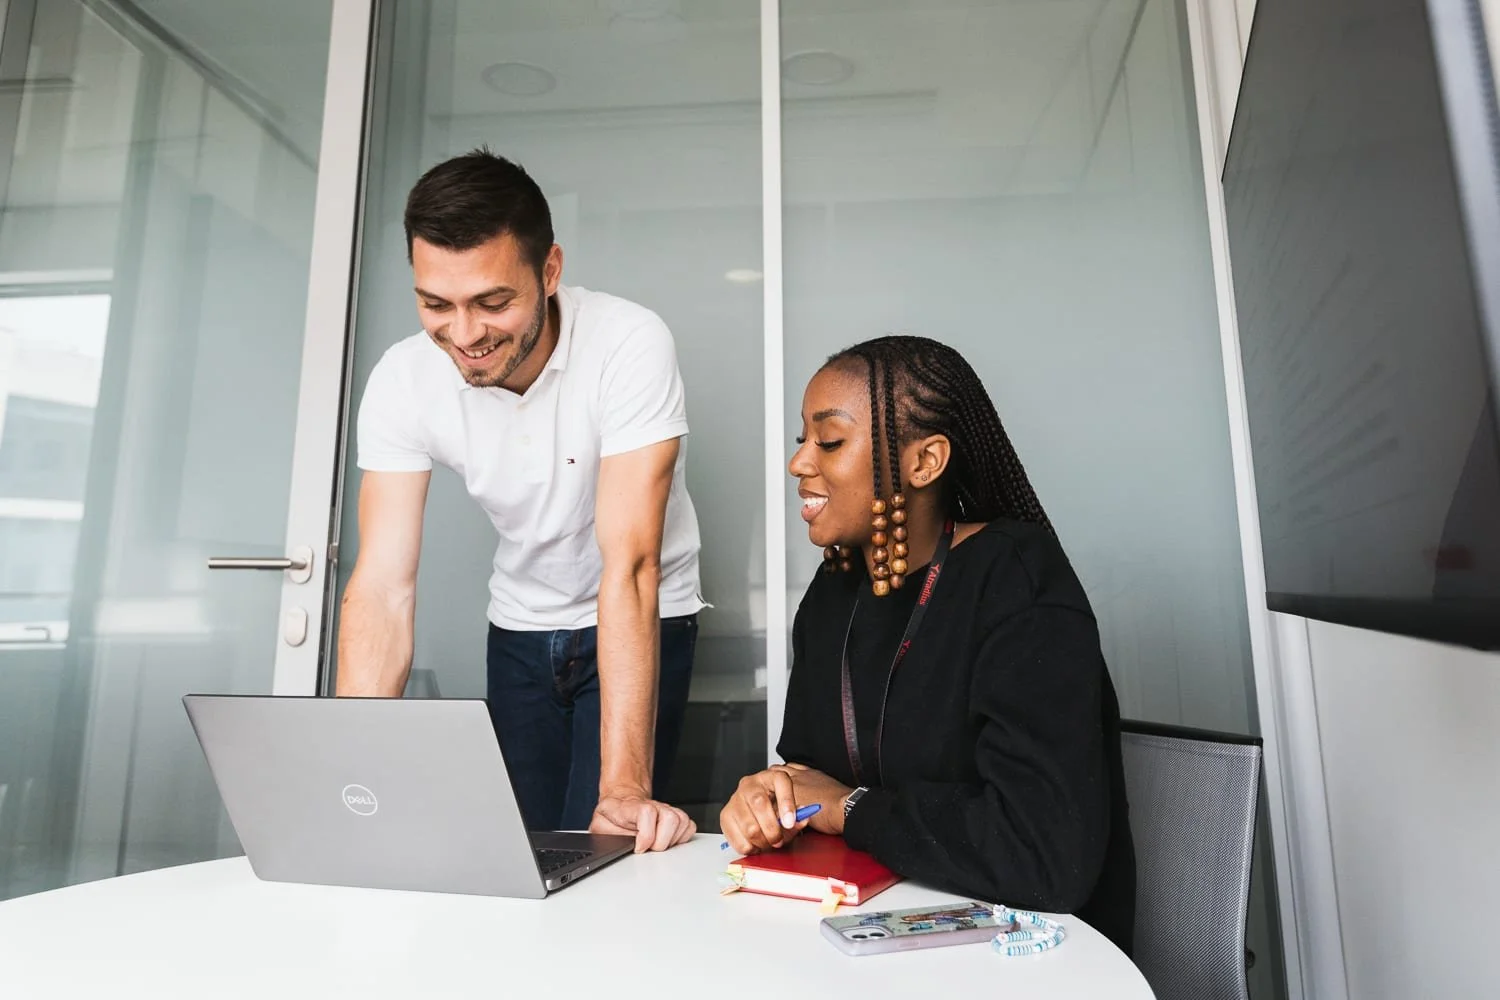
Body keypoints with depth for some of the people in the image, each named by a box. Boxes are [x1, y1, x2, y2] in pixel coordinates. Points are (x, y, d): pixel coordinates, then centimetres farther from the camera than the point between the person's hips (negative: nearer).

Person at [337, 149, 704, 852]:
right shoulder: (402, 381, -16)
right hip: (519, 629, 3)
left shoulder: (629, 345, -27)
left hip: (641, 626, -3)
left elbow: (629, 564, -32)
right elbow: (383, 589, -20)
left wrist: (625, 788, -35)